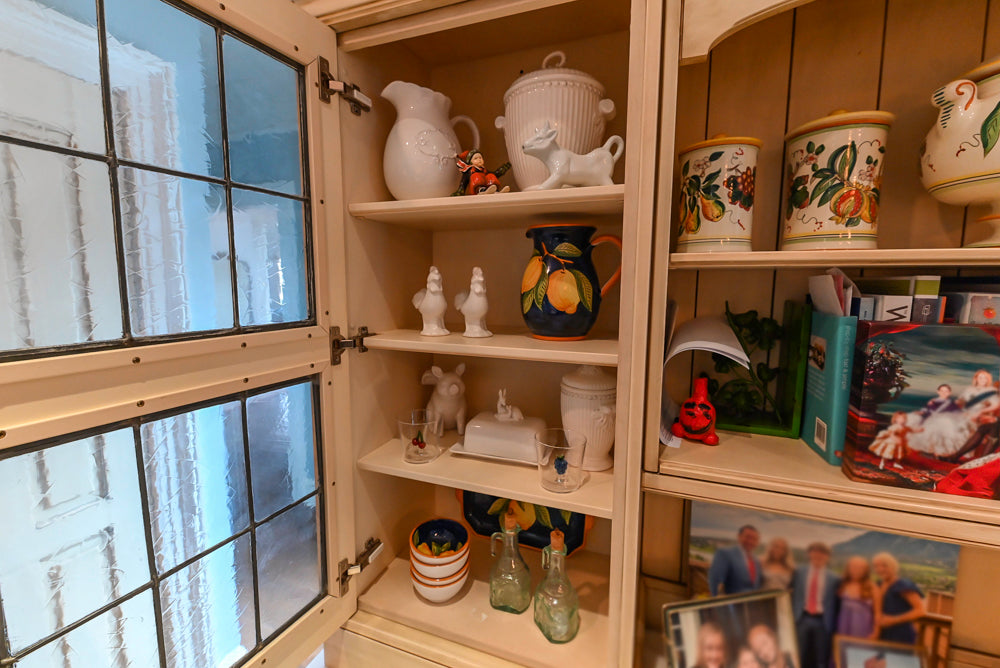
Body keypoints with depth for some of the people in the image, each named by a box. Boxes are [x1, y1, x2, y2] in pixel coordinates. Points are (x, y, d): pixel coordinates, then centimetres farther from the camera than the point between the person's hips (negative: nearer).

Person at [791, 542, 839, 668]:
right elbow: (793, 594, 5)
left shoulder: (832, 578, 1)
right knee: (799, 655, 3)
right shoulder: (799, 572, 4)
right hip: (802, 618, 0)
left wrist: (831, 625, -3)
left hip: (822, 621, 0)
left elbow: (833, 604, 1)